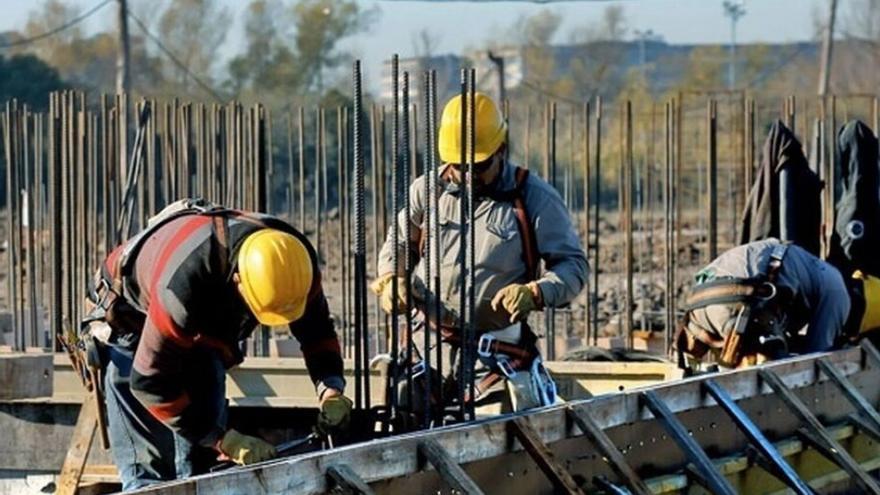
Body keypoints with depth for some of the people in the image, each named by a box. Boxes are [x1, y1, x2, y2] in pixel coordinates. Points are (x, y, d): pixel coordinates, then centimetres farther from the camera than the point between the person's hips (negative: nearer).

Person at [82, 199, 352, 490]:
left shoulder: (294, 258, -28)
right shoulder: (183, 283, -45)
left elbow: (316, 329, -8)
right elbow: (149, 382, -36)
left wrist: (331, 390, -27)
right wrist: (226, 442, -37)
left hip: (201, 333, 6)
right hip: (133, 328, -6)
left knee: (201, 466, 0)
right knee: (149, 469, -15)